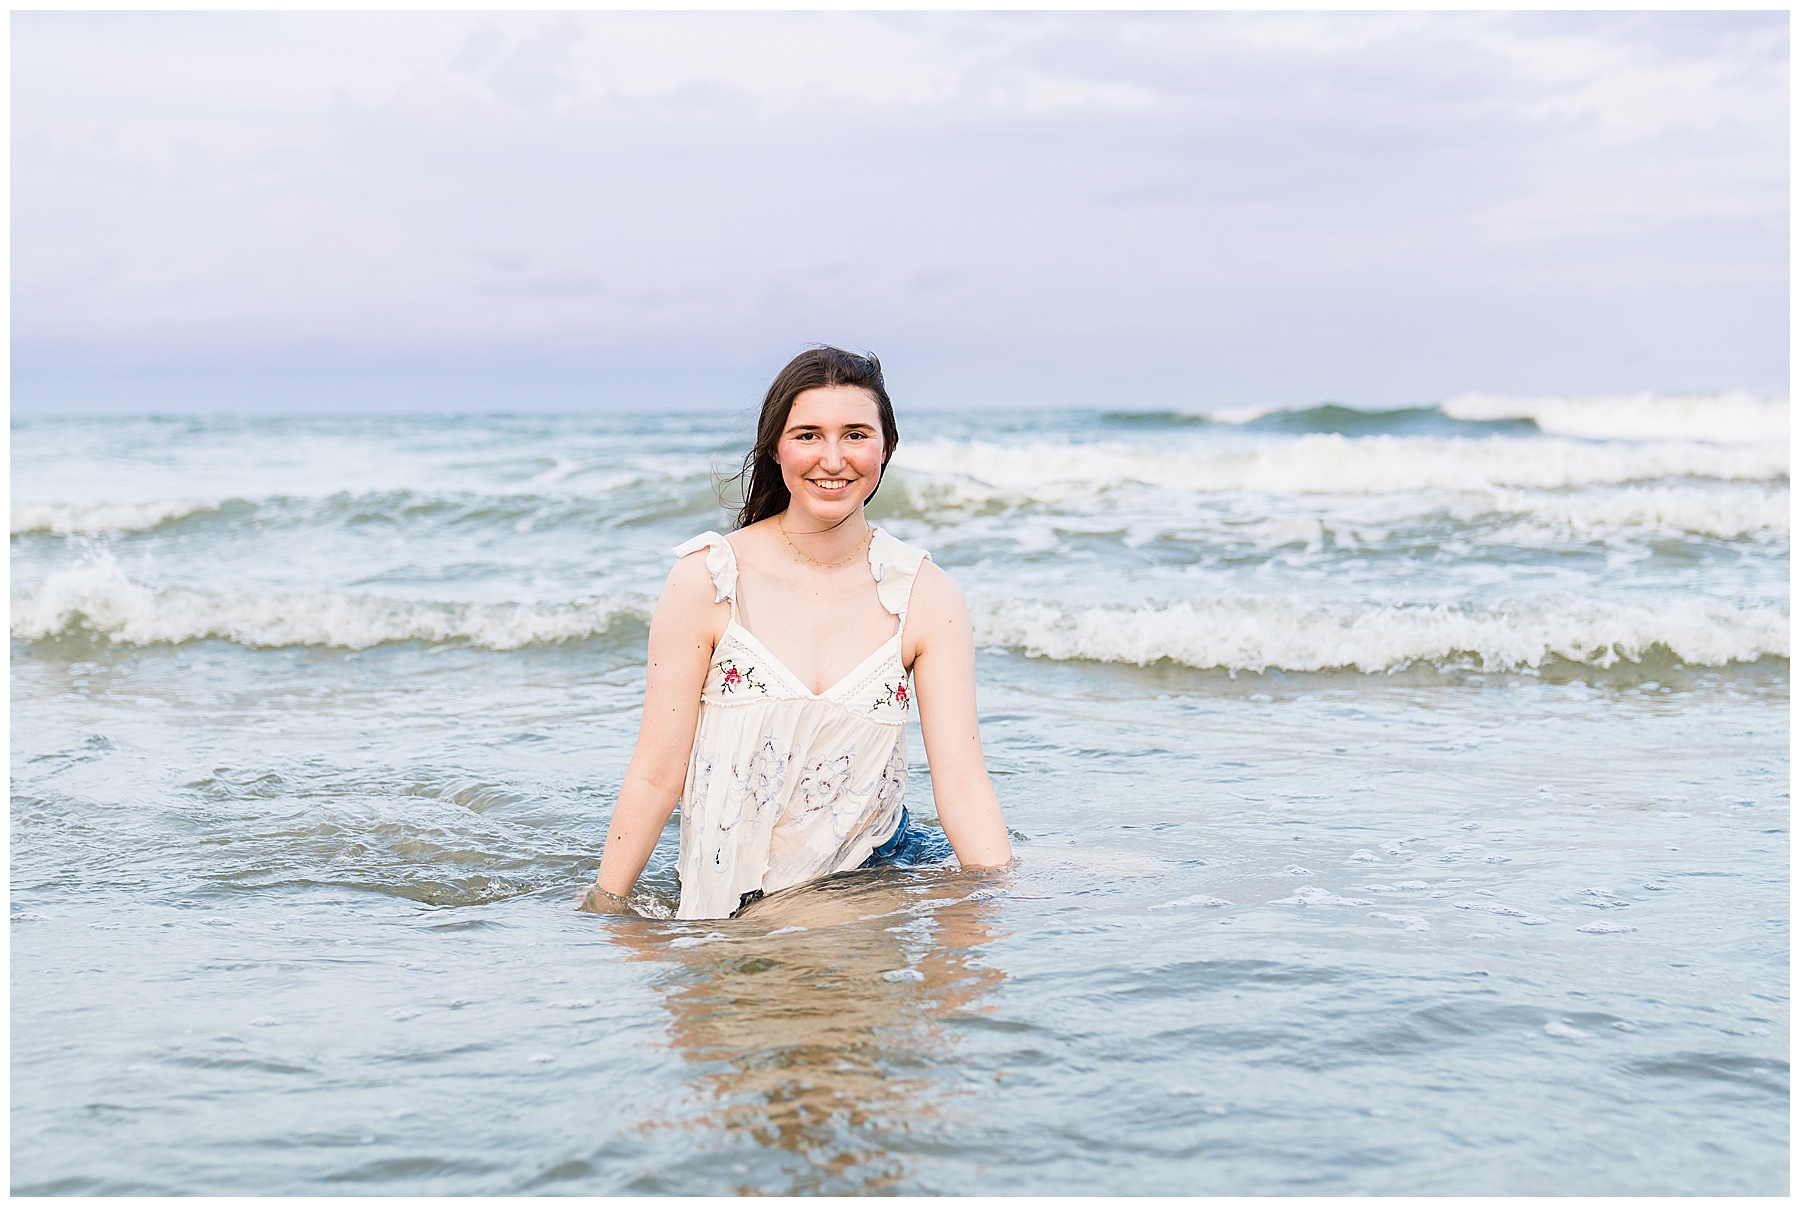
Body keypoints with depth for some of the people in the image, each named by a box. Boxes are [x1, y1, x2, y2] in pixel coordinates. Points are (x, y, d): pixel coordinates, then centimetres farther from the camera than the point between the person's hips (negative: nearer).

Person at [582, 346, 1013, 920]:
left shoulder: (926, 595, -4)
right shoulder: (706, 581, -10)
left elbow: (962, 782, -8)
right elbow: (656, 776, -6)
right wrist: (600, 914, -6)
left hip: (878, 870, 3)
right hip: (733, 896, -2)